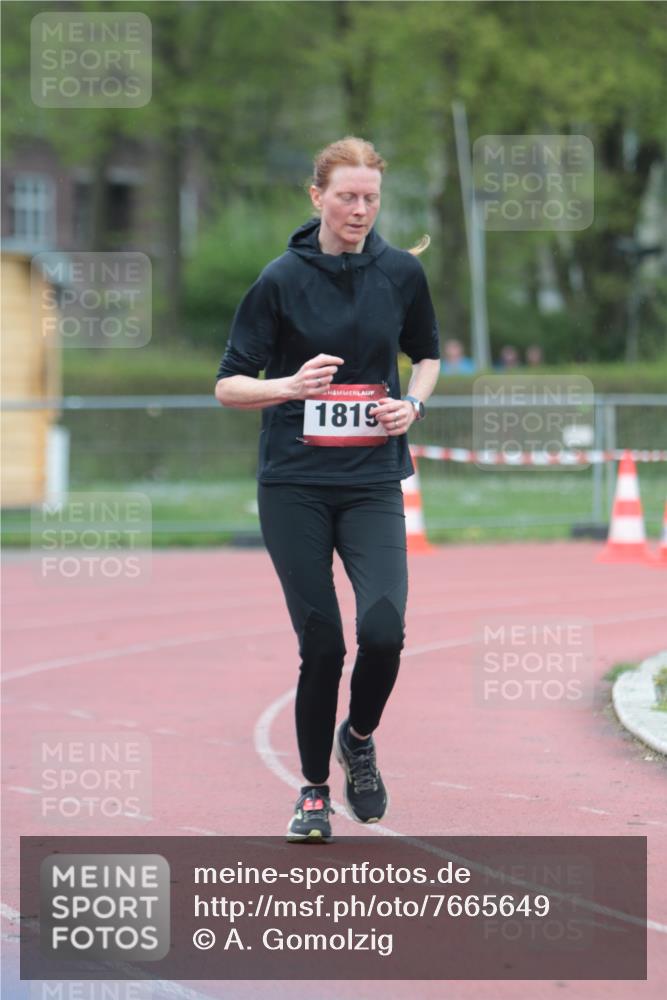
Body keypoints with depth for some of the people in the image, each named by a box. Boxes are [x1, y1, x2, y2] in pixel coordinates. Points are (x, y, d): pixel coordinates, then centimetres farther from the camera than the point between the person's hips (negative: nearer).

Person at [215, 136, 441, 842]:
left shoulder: (402, 273, 3)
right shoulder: (281, 279, -5)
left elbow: (426, 355, 20)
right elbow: (228, 385, -3)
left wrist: (413, 403, 0)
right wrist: (291, 386, -21)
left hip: (373, 481, 2)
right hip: (293, 485, -2)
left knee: (383, 629, -17)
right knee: (321, 643, -3)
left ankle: (359, 738, 14)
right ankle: (313, 791, 16)